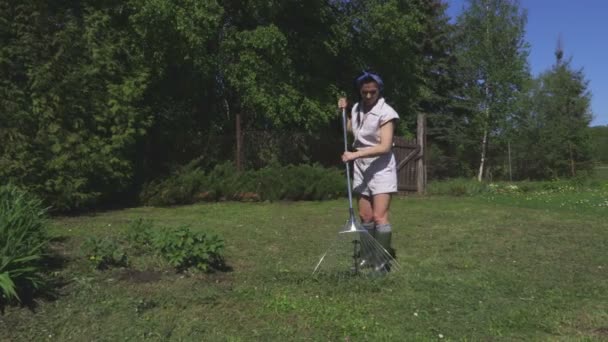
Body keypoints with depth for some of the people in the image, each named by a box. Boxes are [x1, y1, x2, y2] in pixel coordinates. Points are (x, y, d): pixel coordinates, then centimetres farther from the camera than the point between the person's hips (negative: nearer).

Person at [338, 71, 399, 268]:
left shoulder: (385, 112, -14)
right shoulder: (357, 109, 6)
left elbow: (385, 147, -23)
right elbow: (349, 130, 27)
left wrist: (355, 154, -25)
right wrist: (343, 111, 11)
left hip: (381, 168, -6)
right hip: (361, 168, 6)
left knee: (380, 217, -12)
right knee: (365, 217, 8)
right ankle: (367, 256, 18)